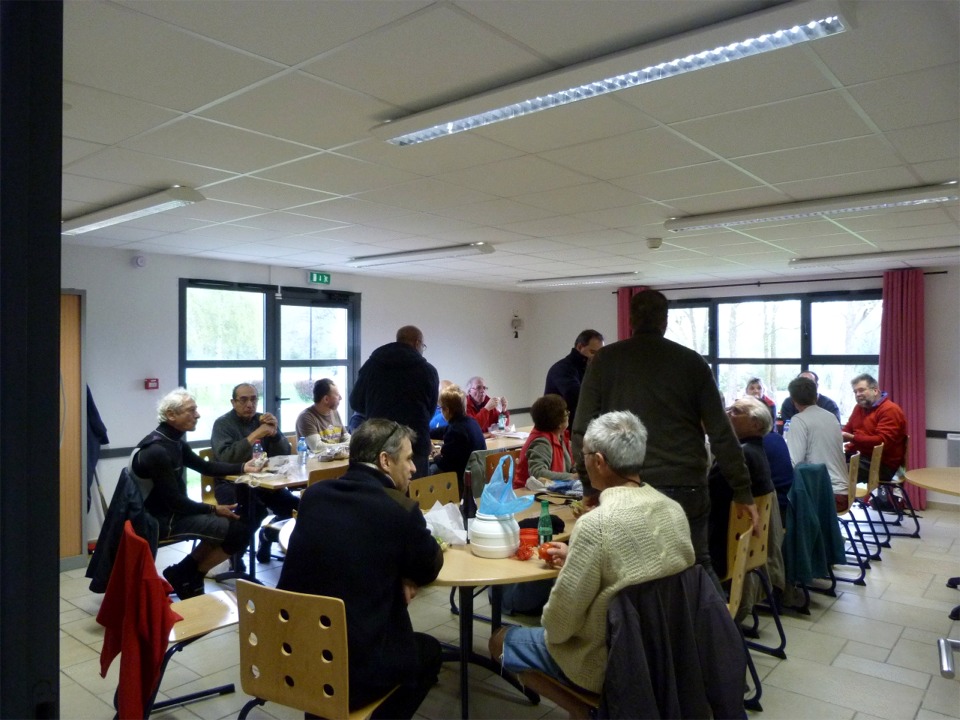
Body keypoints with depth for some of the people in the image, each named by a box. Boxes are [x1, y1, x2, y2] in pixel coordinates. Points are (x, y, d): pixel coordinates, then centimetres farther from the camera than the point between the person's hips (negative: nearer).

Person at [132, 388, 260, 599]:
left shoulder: (174, 441, 5)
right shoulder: (157, 451, -24)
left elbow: (205, 466, 17)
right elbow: (175, 501, -23)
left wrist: (242, 467, 5)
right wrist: (213, 509, -12)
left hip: (169, 511, 10)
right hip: (161, 520, -10)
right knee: (238, 531, -15)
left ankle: (184, 574, 16)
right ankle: (184, 576, 4)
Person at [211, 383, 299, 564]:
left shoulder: (263, 419, 9)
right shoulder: (222, 424, -6)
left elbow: (284, 454, 4)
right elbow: (225, 458, -24)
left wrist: (274, 433, -14)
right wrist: (254, 436, -28)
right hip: (231, 484, -5)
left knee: (294, 505, -14)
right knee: (254, 508, -35)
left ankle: (268, 535, 16)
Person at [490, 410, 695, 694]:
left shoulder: (596, 524, -29)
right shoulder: (674, 509, -8)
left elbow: (559, 622, -20)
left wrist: (548, 628, 2)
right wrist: (575, 558, 14)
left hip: (607, 664, -7)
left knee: (502, 640, 15)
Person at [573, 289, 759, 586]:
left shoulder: (604, 361, 4)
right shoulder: (692, 362, 5)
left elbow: (583, 431, 0)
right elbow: (721, 433, 3)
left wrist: (589, 486, 7)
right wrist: (743, 492, 8)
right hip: (686, 487, 1)